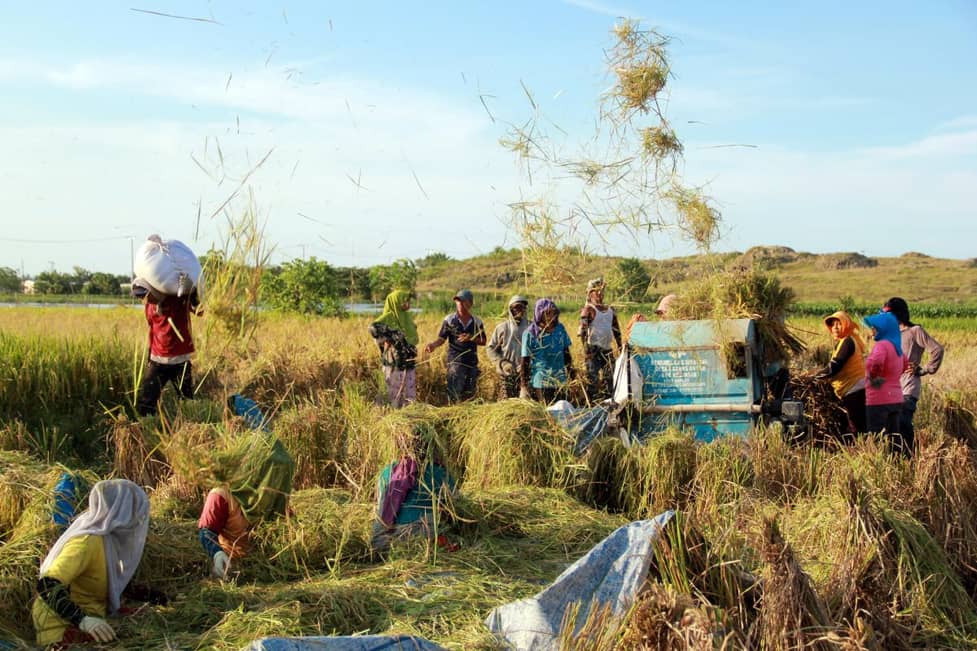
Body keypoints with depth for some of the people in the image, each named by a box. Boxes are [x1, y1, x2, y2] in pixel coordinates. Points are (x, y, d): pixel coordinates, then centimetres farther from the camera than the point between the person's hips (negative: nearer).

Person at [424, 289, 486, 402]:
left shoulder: (477, 322, 7)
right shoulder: (449, 320, 1)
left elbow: (483, 341, 9)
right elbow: (441, 339, 0)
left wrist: (471, 338, -10)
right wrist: (433, 344, -21)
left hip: (472, 362, 3)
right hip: (455, 361, -3)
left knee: (469, 393, 9)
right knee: (455, 393, -12)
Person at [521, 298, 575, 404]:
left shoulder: (560, 329, 5)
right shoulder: (530, 333, -9)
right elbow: (525, 360, -6)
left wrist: (570, 370, 17)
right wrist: (524, 383, -6)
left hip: (560, 380, 5)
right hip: (541, 381, -5)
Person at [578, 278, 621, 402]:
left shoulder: (610, 310, 16)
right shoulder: (588, 309, -5)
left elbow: (617, 331, 21)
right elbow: (583, 330, -14)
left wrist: (621, 348, 16)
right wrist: (586, 349, -22)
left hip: (607, 349, 7)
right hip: (593, 349, -6)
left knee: (609, 378, 8)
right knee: (593, 379, -8)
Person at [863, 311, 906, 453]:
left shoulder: (882, 345, -15)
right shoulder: (896, 346, 14)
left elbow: (875, 362, -36)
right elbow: (904, 366, 32)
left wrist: (873, 377, -19)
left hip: (879, 400, -9)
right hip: (896, 399, 9)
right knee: (894, 437, 14)